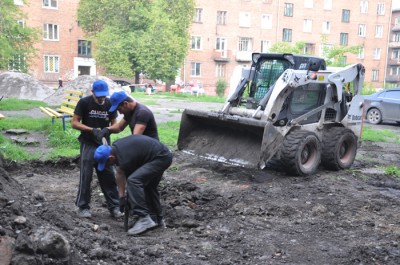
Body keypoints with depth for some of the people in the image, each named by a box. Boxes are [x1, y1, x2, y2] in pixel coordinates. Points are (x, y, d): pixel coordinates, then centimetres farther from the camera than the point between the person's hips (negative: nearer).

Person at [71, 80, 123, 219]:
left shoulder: (110, 104, -1)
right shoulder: (84, 102, -9)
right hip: (88, 144, -3)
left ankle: (114, 207, 11)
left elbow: (114, 124, 4)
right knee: (86, 176, -3)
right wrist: (92, 130, -22)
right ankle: (83, 207, 10)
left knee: (109, 176, 3)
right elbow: (74, 123, -9)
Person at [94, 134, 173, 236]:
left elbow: (132, 181, -8)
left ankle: (144, 219, -20)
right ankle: (158, 218, 33)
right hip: (164, 154, 11)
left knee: (133, 181, -22)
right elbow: (120, 174, 10)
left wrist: (126, 200, 7)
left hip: (161, 158, -11)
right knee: (149, 186, 24)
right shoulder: (114, 148, 3)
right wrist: (121, 197, 9)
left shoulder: (125, 159, -23)